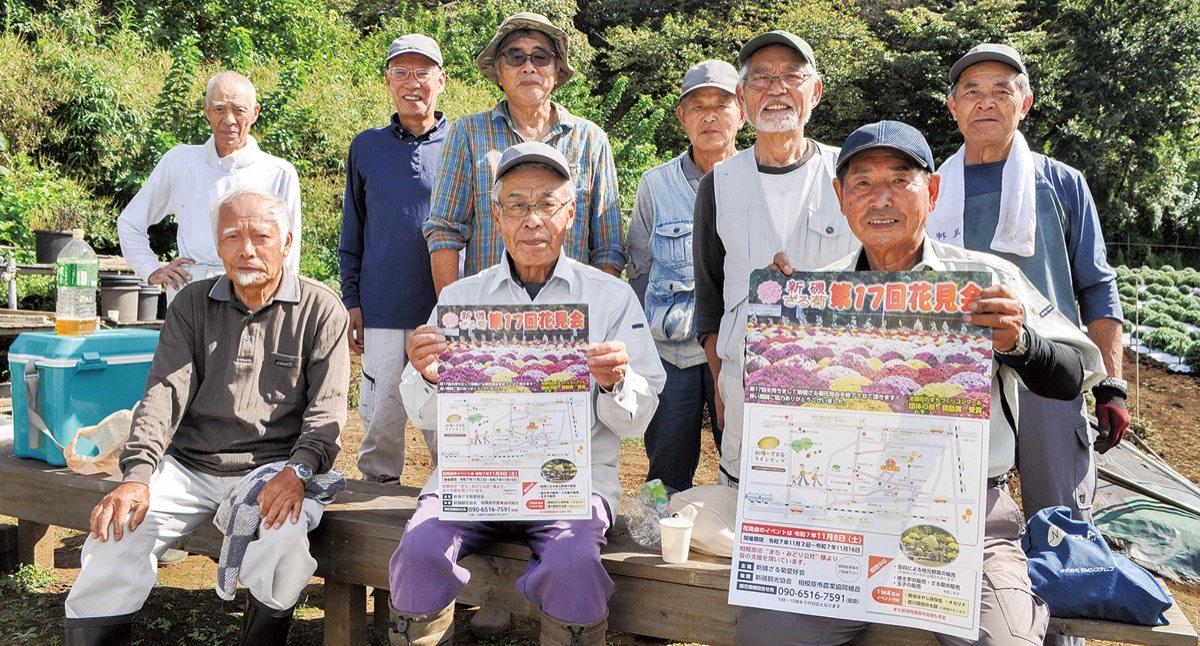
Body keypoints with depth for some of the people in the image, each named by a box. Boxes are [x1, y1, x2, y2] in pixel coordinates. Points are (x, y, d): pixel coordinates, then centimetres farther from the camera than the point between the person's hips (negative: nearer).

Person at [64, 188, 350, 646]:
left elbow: (327, 407, -5)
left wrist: (297, 471, -22)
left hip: (274, 468, -3)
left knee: (284, 536, -31)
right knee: (115, 532, -20)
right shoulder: (193, 304, 9)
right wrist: (136, 475, -14)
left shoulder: (320, 309, 0)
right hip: (188, 466, 3)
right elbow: (165, 393, 1)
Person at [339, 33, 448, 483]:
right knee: (383, 410, 4)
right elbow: (352, 233, 12)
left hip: (448, 310, -1)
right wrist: (351, 301, 5)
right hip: (382, 310, 1)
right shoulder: (366, 147, 10)